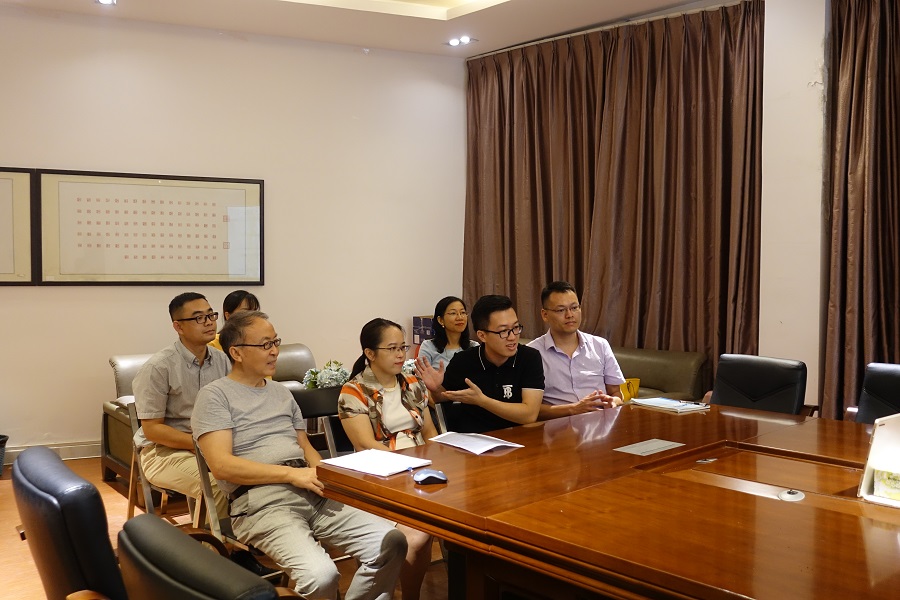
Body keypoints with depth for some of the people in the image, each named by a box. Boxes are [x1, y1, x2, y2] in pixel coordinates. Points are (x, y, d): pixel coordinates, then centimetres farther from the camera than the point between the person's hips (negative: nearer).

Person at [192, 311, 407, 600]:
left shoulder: (282, 392, 21)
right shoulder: (215, 396, -1)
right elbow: (221, 465, -12)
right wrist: (291, 473, -16)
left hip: (313, 494, 7)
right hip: (262, 502, -6)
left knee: (392, 542, -12)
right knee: (321, 574, -31)